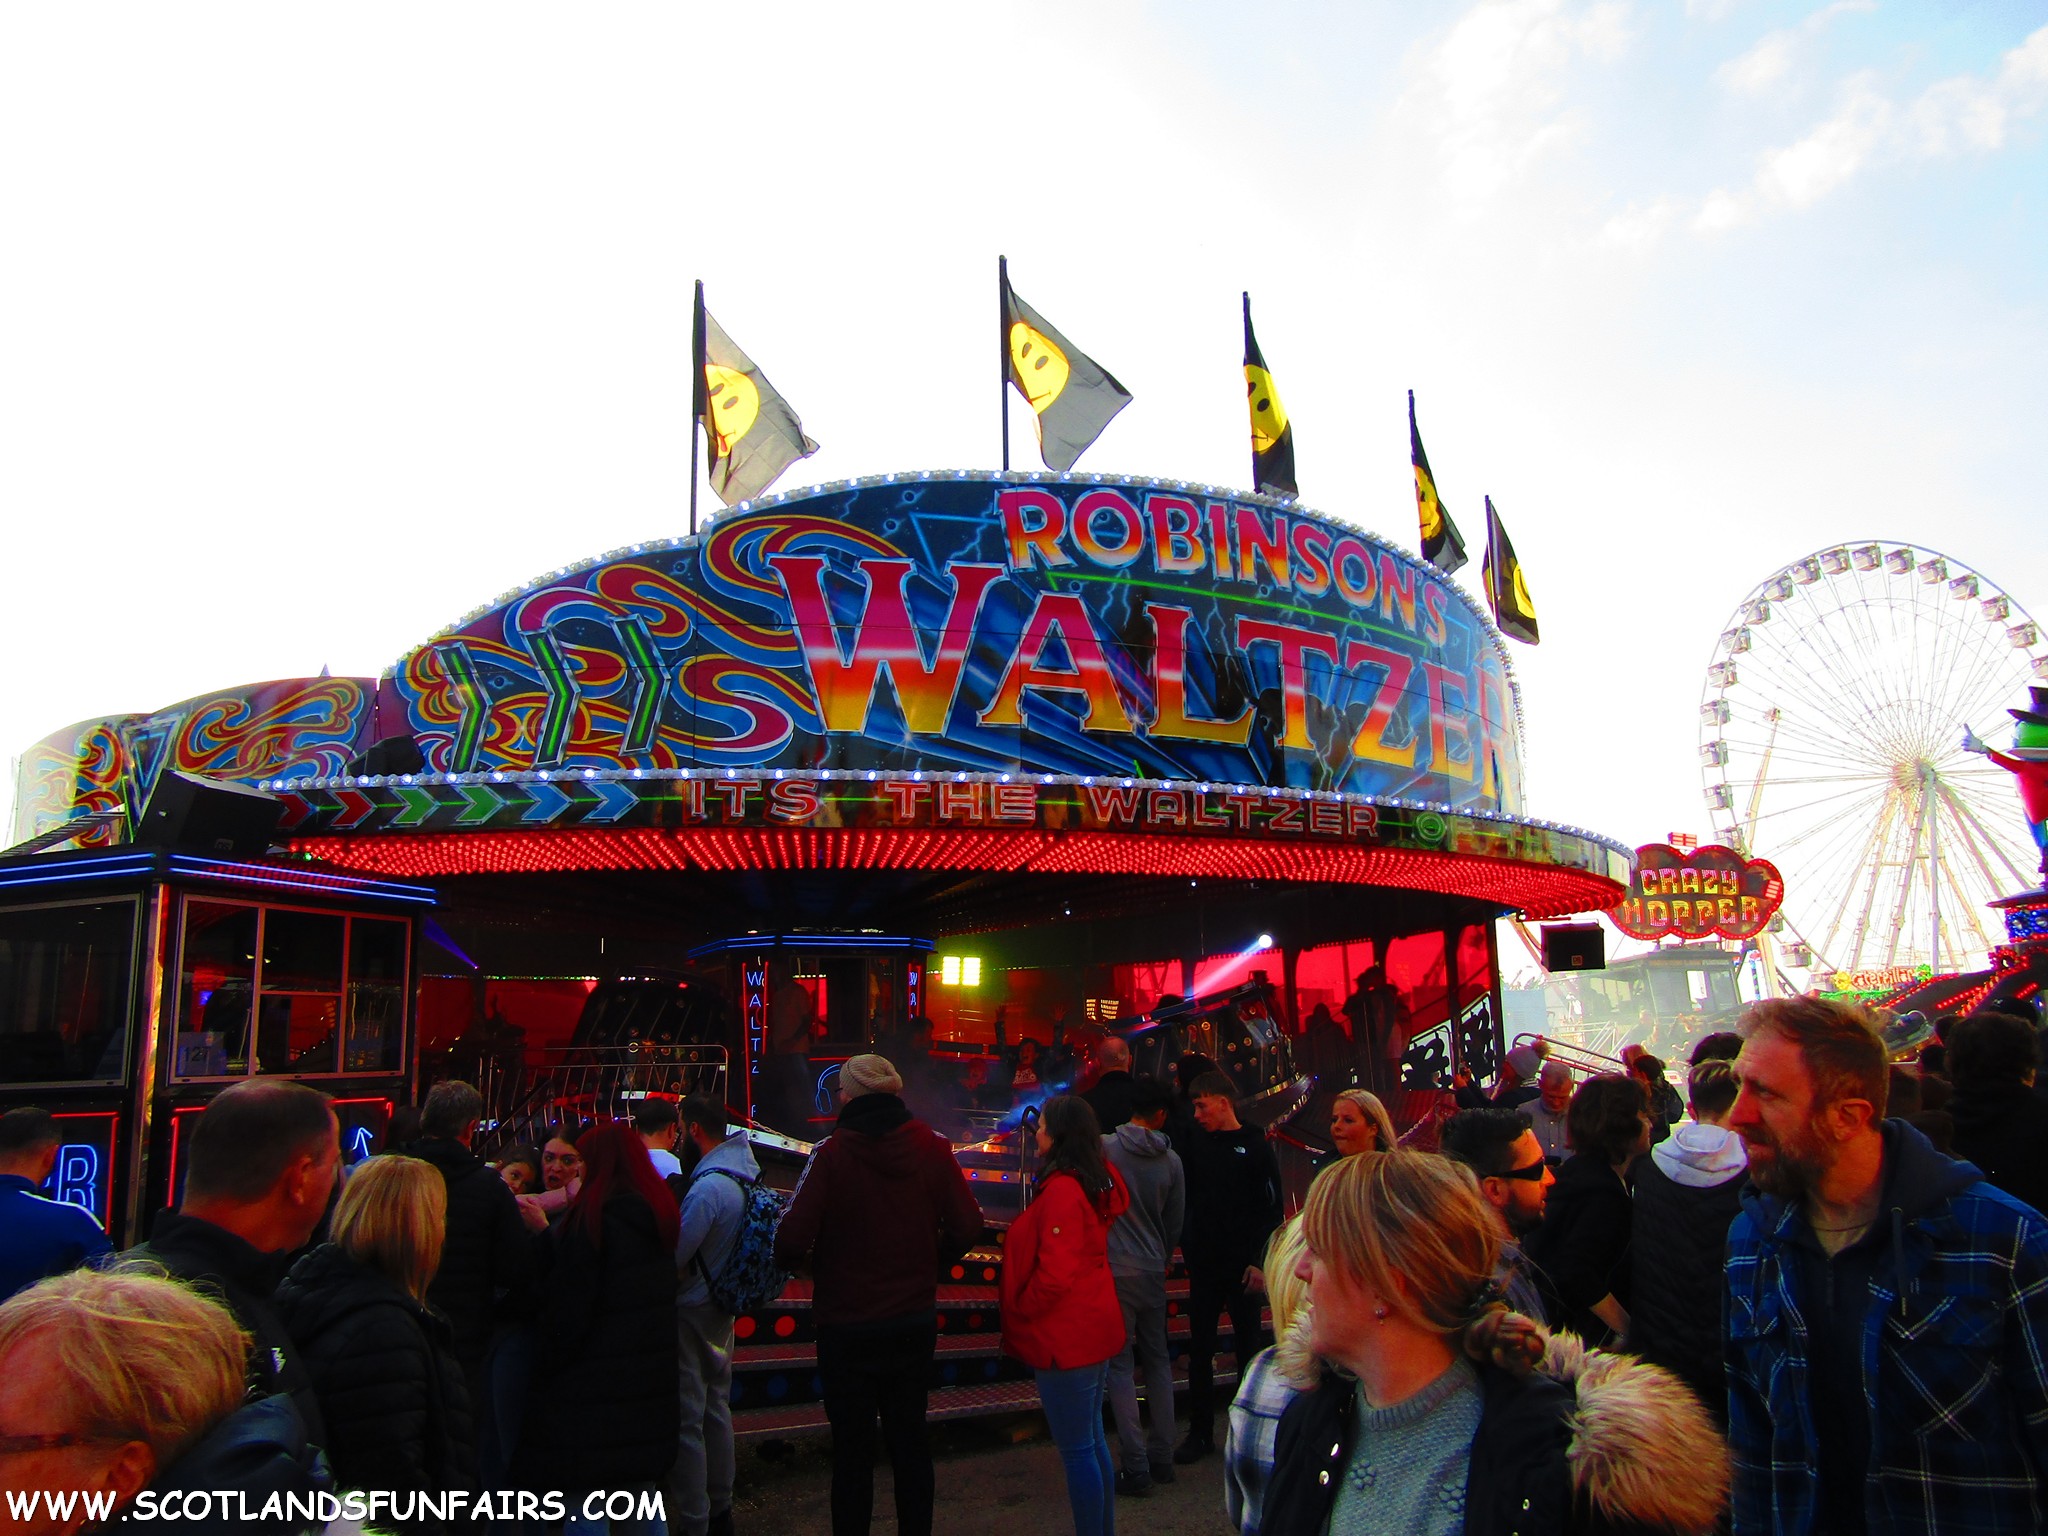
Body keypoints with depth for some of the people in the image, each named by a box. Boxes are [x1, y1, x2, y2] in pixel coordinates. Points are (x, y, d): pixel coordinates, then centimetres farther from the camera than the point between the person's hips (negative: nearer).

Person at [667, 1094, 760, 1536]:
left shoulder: (708, 1187, -26)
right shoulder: (744, 1173, 1)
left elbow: (672, 1255, -25)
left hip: (692, 1313, -9)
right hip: (723, 1309, 9)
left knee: (686, 1423, 2)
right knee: (716, 1409, 19)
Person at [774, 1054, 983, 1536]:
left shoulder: (832, 1153, -17)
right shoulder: (932, 1147, -7)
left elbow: (791, 1239, -22)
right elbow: (966, 1226, -6)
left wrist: (797, 1261, 0)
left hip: (847, 1326, -3)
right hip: (916, 1319, 4)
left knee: (852, 1448, 12)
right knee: (909, 1440, 19)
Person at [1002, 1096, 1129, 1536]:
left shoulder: (1061, 1191, -23)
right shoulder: (1095, 1183, 5)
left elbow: (1054, 1276, -25)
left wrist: (1019, 1313, -10)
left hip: (1066, 1338, -10)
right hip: (1094, 1329, 10)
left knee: (1077, 1450, 2)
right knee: (1093, 1440, 20)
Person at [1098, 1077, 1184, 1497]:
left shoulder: (1105, 1146, -10)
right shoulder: (1171, 1159, 0)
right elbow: (1176, 1221, 10)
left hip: (1115, 1270, -4)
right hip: (1152, 1270, 4)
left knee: (1121, 1366, 1)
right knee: (1157, 1361, 15)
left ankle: (1136, 1469, 2)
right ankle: (1161, 1457, 23)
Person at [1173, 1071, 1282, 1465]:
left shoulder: (1256, 1147, -6)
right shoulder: (1196, 1141, 5)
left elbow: (1272, 1210, -7)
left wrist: (1260, 1261, -11)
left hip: (1241, 1266, -3)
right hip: (1202, 1265, 4)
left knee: (1248, 1347, 8)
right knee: (1200, 1350, 8)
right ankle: (1200, 1432, 18)